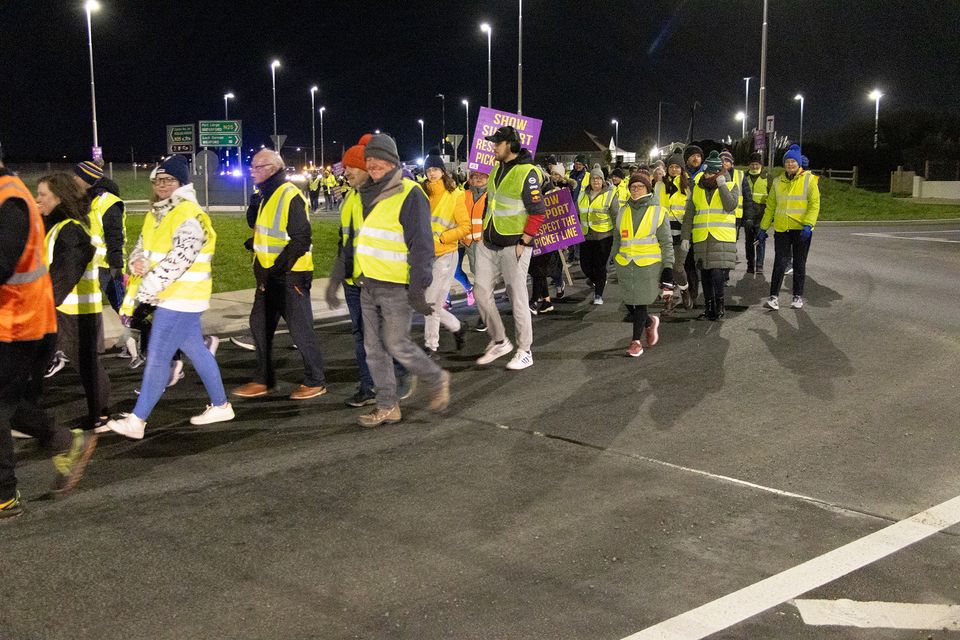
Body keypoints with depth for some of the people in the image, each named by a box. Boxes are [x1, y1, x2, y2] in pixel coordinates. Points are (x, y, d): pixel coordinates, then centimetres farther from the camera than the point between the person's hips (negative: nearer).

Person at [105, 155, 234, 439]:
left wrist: (146, 295, -21)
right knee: (196, 350, 16)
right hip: (174, 298, 10)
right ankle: (220, 405, 27)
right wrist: (138, 261, -9)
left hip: (180, 298, -9)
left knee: (157, 358, -6)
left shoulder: (189, 216, -18)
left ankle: (137, 420, 0)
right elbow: (142, 245, 16)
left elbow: (176, 262, -24)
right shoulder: (159, 213, 13)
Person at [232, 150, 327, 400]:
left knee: (300, 328, -1)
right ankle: (263, 380, 25)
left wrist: (278, 267, -21)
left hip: (289, 276, -10)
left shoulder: (290, 196, -18)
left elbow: (301, 239, -22)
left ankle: (315, 382, 11)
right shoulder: (264, 196, 11)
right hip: (269, 275, 10)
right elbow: (253, 223, 20)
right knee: (260, 325, 14)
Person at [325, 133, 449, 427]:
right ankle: (387, 406, 19)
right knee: (374, 348, 9)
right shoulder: (364, 196, 14)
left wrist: (417, 290, -19)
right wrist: (335, 279, 15)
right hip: (368, 285, 8)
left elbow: (421, 245, -14)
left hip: (396, 288, -8)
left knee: (397, 346, -4)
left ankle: (437, 379, 20)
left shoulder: (410, 195, -10)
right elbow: (351, 242, 20)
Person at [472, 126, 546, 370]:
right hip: (489, 243, 8)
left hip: (514, 245, -8)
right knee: (481, 291, 8)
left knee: (517, 297, 0)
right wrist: (485, 231, 17)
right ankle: (499, 341, 22)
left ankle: (525, 351, 12)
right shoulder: (497, 168, 11)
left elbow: (538, 212, -15)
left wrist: (523, 243, -16)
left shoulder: (526, 173, -14)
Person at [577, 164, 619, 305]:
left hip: (604, 236, -4)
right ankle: (595, 280, 39)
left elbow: (616, 216, -6)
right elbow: (577, 214, 20)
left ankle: (598, 294, 11)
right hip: (586, 235, 4)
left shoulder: (610, 195, -4)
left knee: (600, 265, -3)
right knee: (585, 265, 6)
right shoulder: (583, 195, 10)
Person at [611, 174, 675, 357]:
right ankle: (650, 323, 33)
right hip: (625, 264, 4)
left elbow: (666, 243, 1)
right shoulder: (623, 211, 11)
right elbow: (617, 238, 20)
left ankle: (636, 341, 8)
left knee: (640, 303, -5)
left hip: (649, 265, -4)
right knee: (629, 303, 4)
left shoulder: (658, 211, 0)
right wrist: (615, 259, 19)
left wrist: (668, 269, -4)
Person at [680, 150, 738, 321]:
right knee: (705, 273, 7)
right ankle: (709, 306, 18)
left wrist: (721, 184, -14)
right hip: (701, 239, 4)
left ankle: (719, 305, 0)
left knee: (718, 272, -14)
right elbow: (689, 215, 13)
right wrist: (685, 236, 7)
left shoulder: (731, 186, 4)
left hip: (722, 238, -4)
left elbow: (730, 205, -15)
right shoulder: (697, 188, 12)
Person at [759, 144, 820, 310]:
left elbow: (814, 204, -9)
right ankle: (774, 297, -1)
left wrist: (808, 225, -20)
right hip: (781, 229, 2)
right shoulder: (778, 182, 8)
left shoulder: (808, 179, -3)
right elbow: (770, 206, 12)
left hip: (801, 229, -2)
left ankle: (798, 297, 17)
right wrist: (763, 228, 10)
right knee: (779, 263, -3)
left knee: (799, 264, 8)